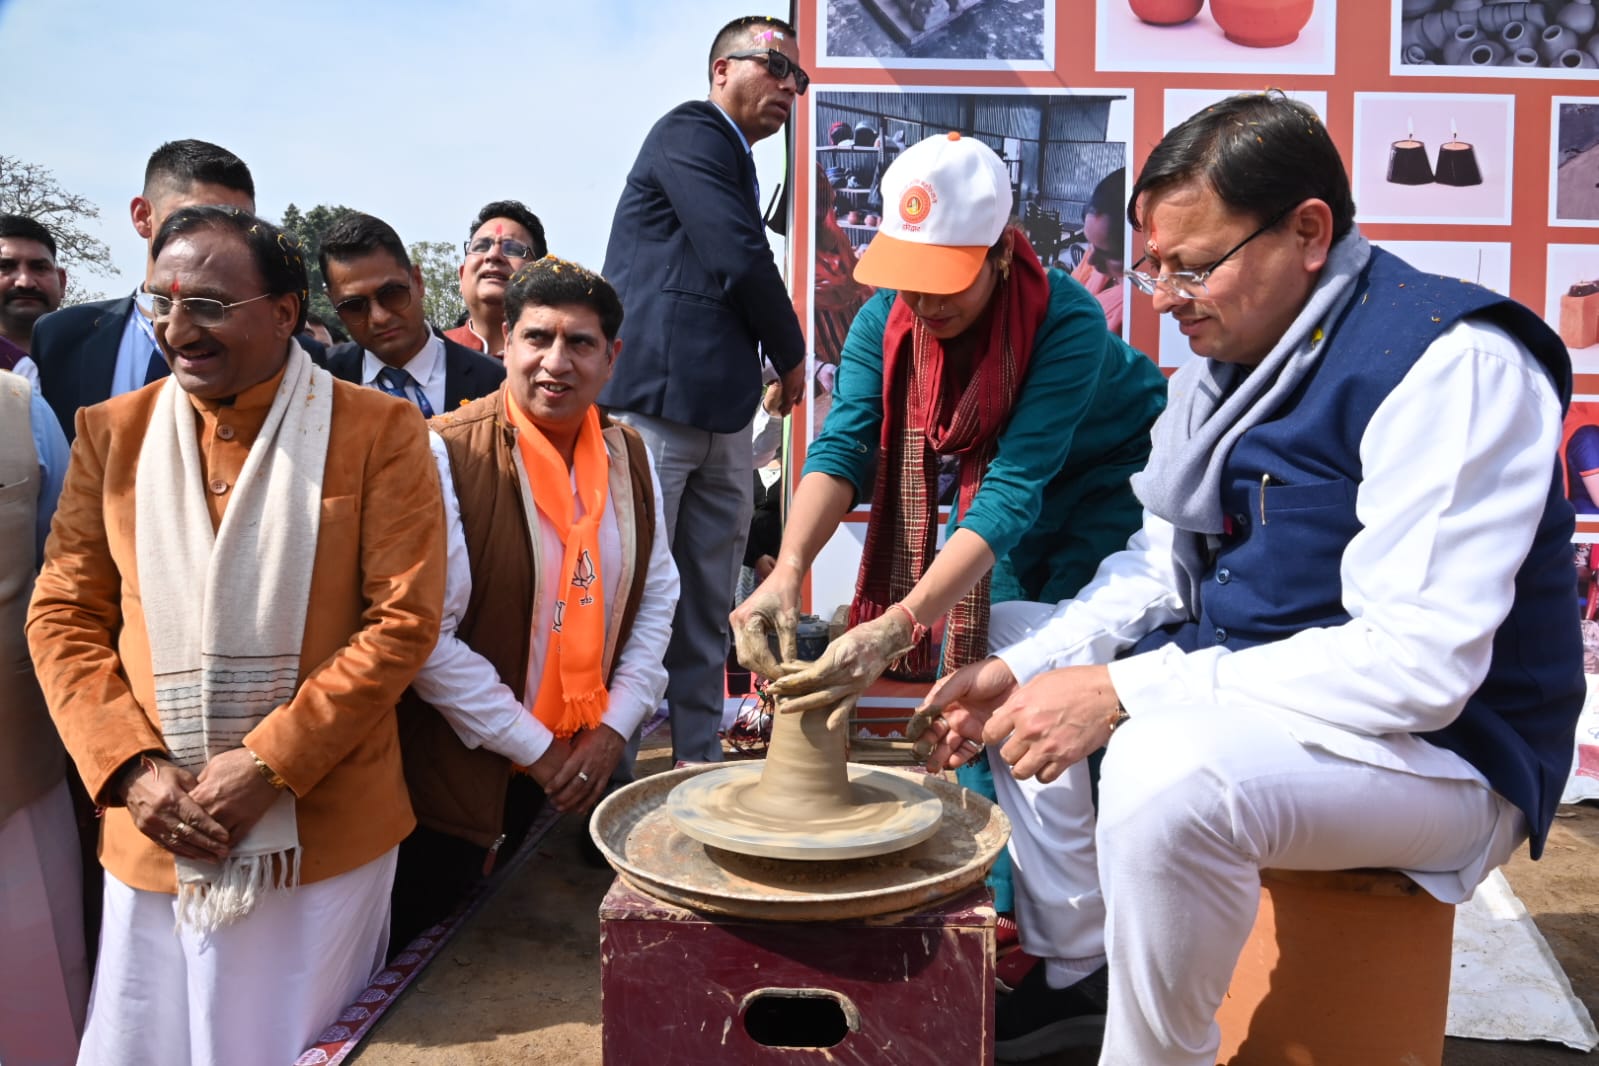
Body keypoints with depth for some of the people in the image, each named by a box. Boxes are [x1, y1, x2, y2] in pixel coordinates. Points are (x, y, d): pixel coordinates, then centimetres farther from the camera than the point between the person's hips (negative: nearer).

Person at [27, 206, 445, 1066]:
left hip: (327, 831, -2)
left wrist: (268, 763, -15)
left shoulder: (379, 431, -6)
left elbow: (404, 620, -10)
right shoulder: (112, 432, 5)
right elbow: (62, 616, 6)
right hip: (150, 835, 3)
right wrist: (131, 767, -8)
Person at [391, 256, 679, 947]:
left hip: (588, 758, 5)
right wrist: (536, 748, -14)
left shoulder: (628, 456, 2)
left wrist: (614, 727, -2)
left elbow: (656, 596, 9)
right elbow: (426, 636, -19)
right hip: (463, 769, -5)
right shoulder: (446, 455, -16)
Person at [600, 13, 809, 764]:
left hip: (719, 413, 9)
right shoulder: (691, 131, -3)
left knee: (706, 609, 9)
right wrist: (791, 355, 0)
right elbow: (741, 261, -13)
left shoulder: (731, 160, 24)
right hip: (657, 404, -9)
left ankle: (698, 759, 16)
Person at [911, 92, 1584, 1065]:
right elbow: (1161, 565, 10)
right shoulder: (1229, 359, 5)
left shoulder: (1452, 363, -22)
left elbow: (1417, 666, -30)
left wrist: (1120, 693, -30)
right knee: (1007, 637, 11)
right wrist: (1020, 670, -6)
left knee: (1168, 767, -38)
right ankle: (1076, 972, 15)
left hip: (1441, 748, -9)